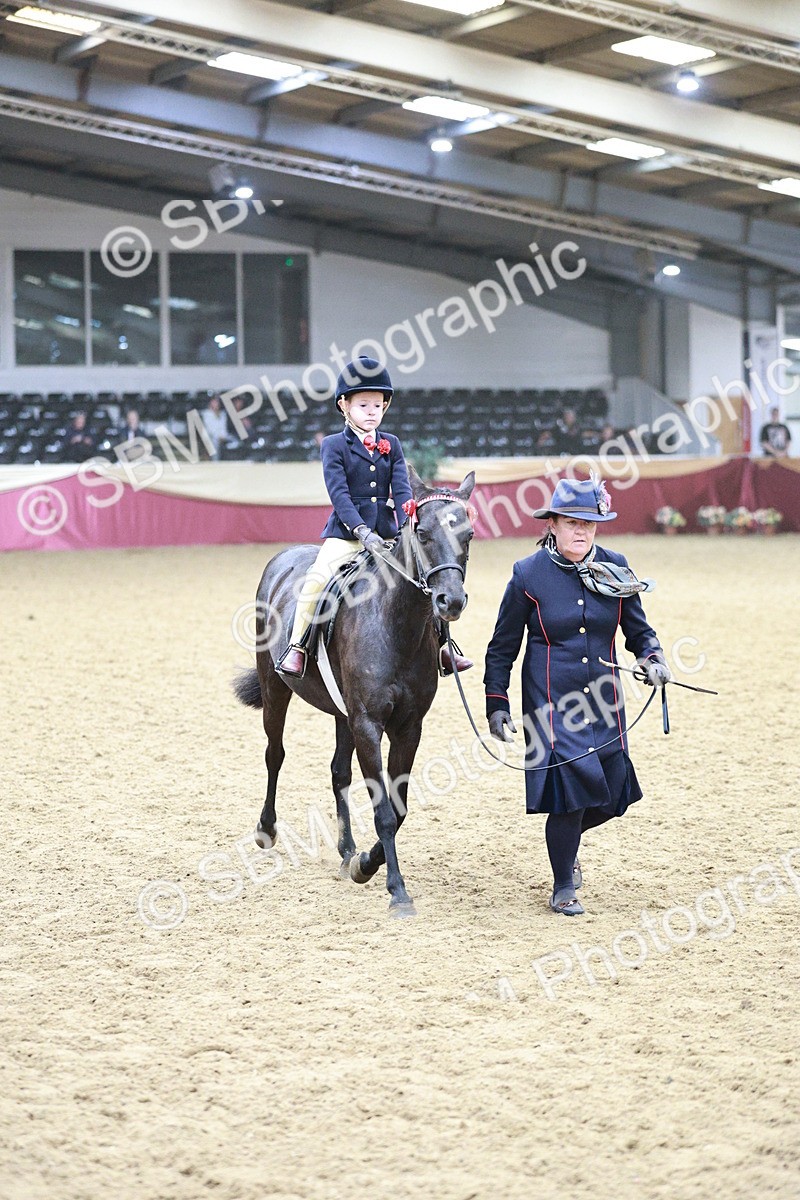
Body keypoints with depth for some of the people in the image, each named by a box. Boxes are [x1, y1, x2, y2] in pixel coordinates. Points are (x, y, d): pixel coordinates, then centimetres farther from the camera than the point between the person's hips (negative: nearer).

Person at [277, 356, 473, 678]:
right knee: (317, 579, -26)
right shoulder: (334, 445, -1)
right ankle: (296, 646, -14)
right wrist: (362, 531, -23)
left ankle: (439, 644, 8)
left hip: (386, 535, 4)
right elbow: (339, 494, -11)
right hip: (345, 534, -4)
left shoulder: (391, 445, 11)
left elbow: (402, 490, 2)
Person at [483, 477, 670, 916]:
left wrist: (651, 657, -8)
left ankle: (564, 843, 42)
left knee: (609, 797, 8)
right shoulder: (529, 575, -7)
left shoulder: (614, 568, 2)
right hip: (551, 702, -4)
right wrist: (496, 703, -2)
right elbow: (502, 648, 1)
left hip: (603, 703, 4)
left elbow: (637, 628, 13)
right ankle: (563, 889, 9)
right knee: (571, 788, -12)